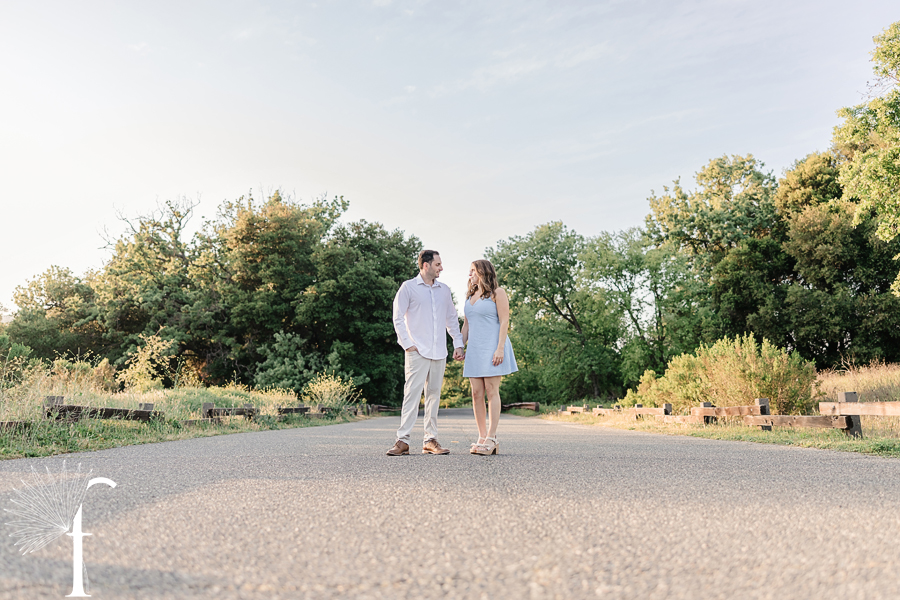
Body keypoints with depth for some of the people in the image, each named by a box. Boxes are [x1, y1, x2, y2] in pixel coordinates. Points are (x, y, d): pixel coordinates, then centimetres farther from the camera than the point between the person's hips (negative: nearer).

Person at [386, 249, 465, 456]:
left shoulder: (444, 290, 15)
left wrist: (458, 343, 11)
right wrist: (407, 343, -8)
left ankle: (430, 440, 12)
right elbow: (398, 318, 0)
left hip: (439, 353, 5)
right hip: (418, 351, -5)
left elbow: (452, 318, 20)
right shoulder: (409, 287, 1)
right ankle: (403, 440, -9)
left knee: (434, 395, 7)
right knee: (412, 393, -10)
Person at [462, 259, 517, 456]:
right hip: (474, 349, 6)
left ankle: (491, 439, -6)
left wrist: (500, 348, -16)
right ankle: (482, 437, 6)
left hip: (492, 347, -6)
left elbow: (504, 321, -8)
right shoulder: (470, 295, 19)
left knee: (492, 391, -7)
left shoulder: (497, 293, -1)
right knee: (476, 393, 2)